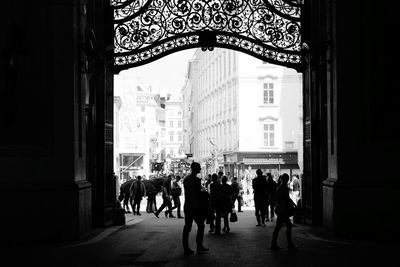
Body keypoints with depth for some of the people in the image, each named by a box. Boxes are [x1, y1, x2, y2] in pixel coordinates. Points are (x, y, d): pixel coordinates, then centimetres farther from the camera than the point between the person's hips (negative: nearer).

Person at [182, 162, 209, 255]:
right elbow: (198, 195, -16)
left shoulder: (186, 179, 11)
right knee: (200, 226, 5)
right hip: (195, 207, -7)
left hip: (187, 206, 7)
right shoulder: (196, 180, -14)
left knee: (187, 227, 7)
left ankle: (186, 248, 7)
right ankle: (199, 247, 5)